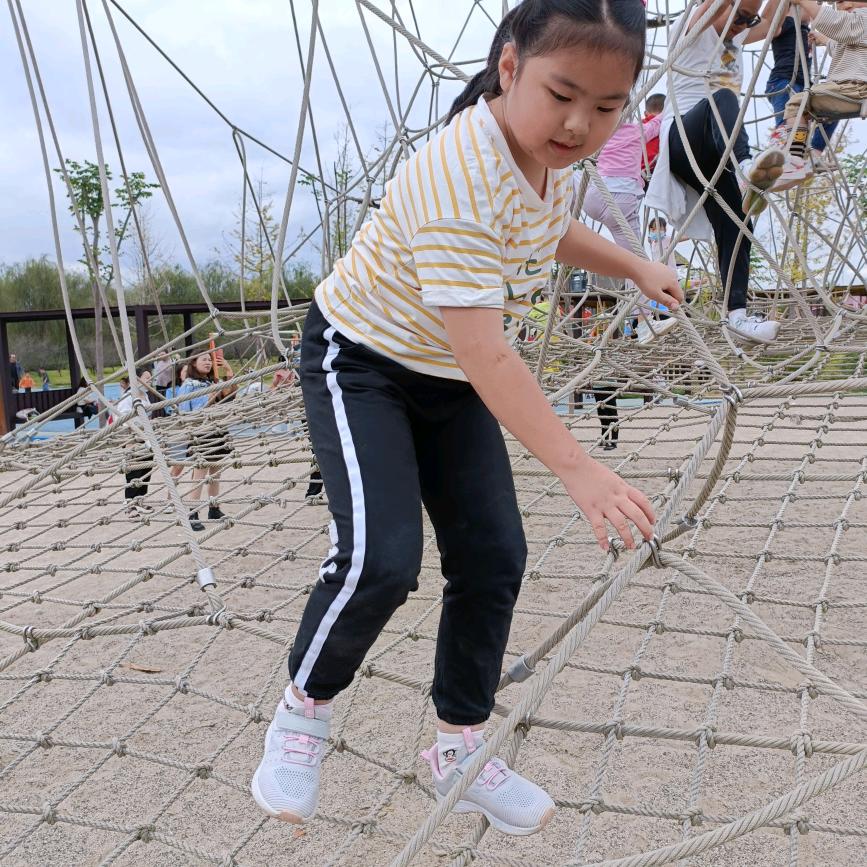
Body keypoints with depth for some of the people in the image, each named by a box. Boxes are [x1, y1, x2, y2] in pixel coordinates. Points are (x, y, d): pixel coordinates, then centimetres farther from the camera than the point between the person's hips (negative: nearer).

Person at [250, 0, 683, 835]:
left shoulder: (551, 153, -4)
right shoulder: (457, 178, -33)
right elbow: (484, 350, -39)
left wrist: (636, 267, 22)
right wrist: (578, 469, -42)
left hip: (454, 380, 8)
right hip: (361, 363, -7)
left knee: (493, 560, 2)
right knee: (381, 560, -22)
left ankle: (461, 749, 21)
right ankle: (302, 711, 9)